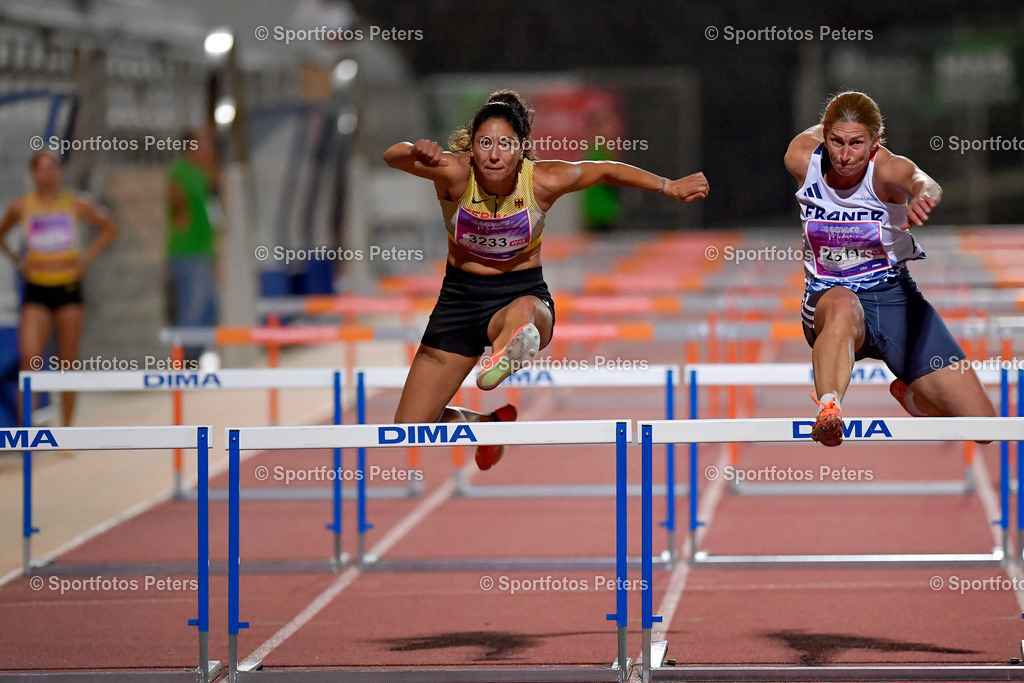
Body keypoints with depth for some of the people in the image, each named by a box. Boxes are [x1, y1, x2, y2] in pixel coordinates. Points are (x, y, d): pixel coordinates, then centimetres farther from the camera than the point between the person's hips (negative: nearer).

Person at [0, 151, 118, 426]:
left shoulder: (75, 205, 2)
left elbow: (110, 230, 14)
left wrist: (87, 256, 2)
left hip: (69, 288, 1)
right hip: (37, 289, -1)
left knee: (68, 362, 5)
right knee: (30, 356, -19)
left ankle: (66, 427, 16)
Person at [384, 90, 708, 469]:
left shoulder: (544, 181, -16)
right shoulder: (454, 174, -20)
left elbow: (608, 171, 2)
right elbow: (393, 157, -38)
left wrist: (671, 188, 8)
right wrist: (416, 153, -61)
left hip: (523, 292, -2)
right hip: (460, 296, 2)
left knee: (524, 311, -43)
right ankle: (487, 424, 32)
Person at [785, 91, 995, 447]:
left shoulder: (888, 169, -21)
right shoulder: (802, 159, -12)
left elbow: (923, 182, -48)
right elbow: (812, 134, 15)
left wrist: (922, 195, -68)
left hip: (895, 294, 0)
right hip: (827, 295, 0)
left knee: (983, 426, -3)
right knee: (844, 305, -43)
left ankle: (911, 395, 29)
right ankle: (828, 411, -60)